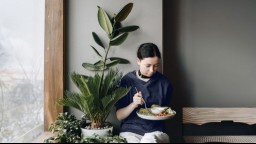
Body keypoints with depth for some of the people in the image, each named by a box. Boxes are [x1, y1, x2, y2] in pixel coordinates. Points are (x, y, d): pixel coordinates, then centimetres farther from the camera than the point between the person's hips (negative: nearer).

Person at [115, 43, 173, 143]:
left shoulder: (164, 83, 2)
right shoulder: (127, 80, -2)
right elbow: (119, 116, 0)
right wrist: (133, 104, -18)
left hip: (156, 131, 1)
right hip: (130, 131, 0)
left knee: (149, 139, -34)